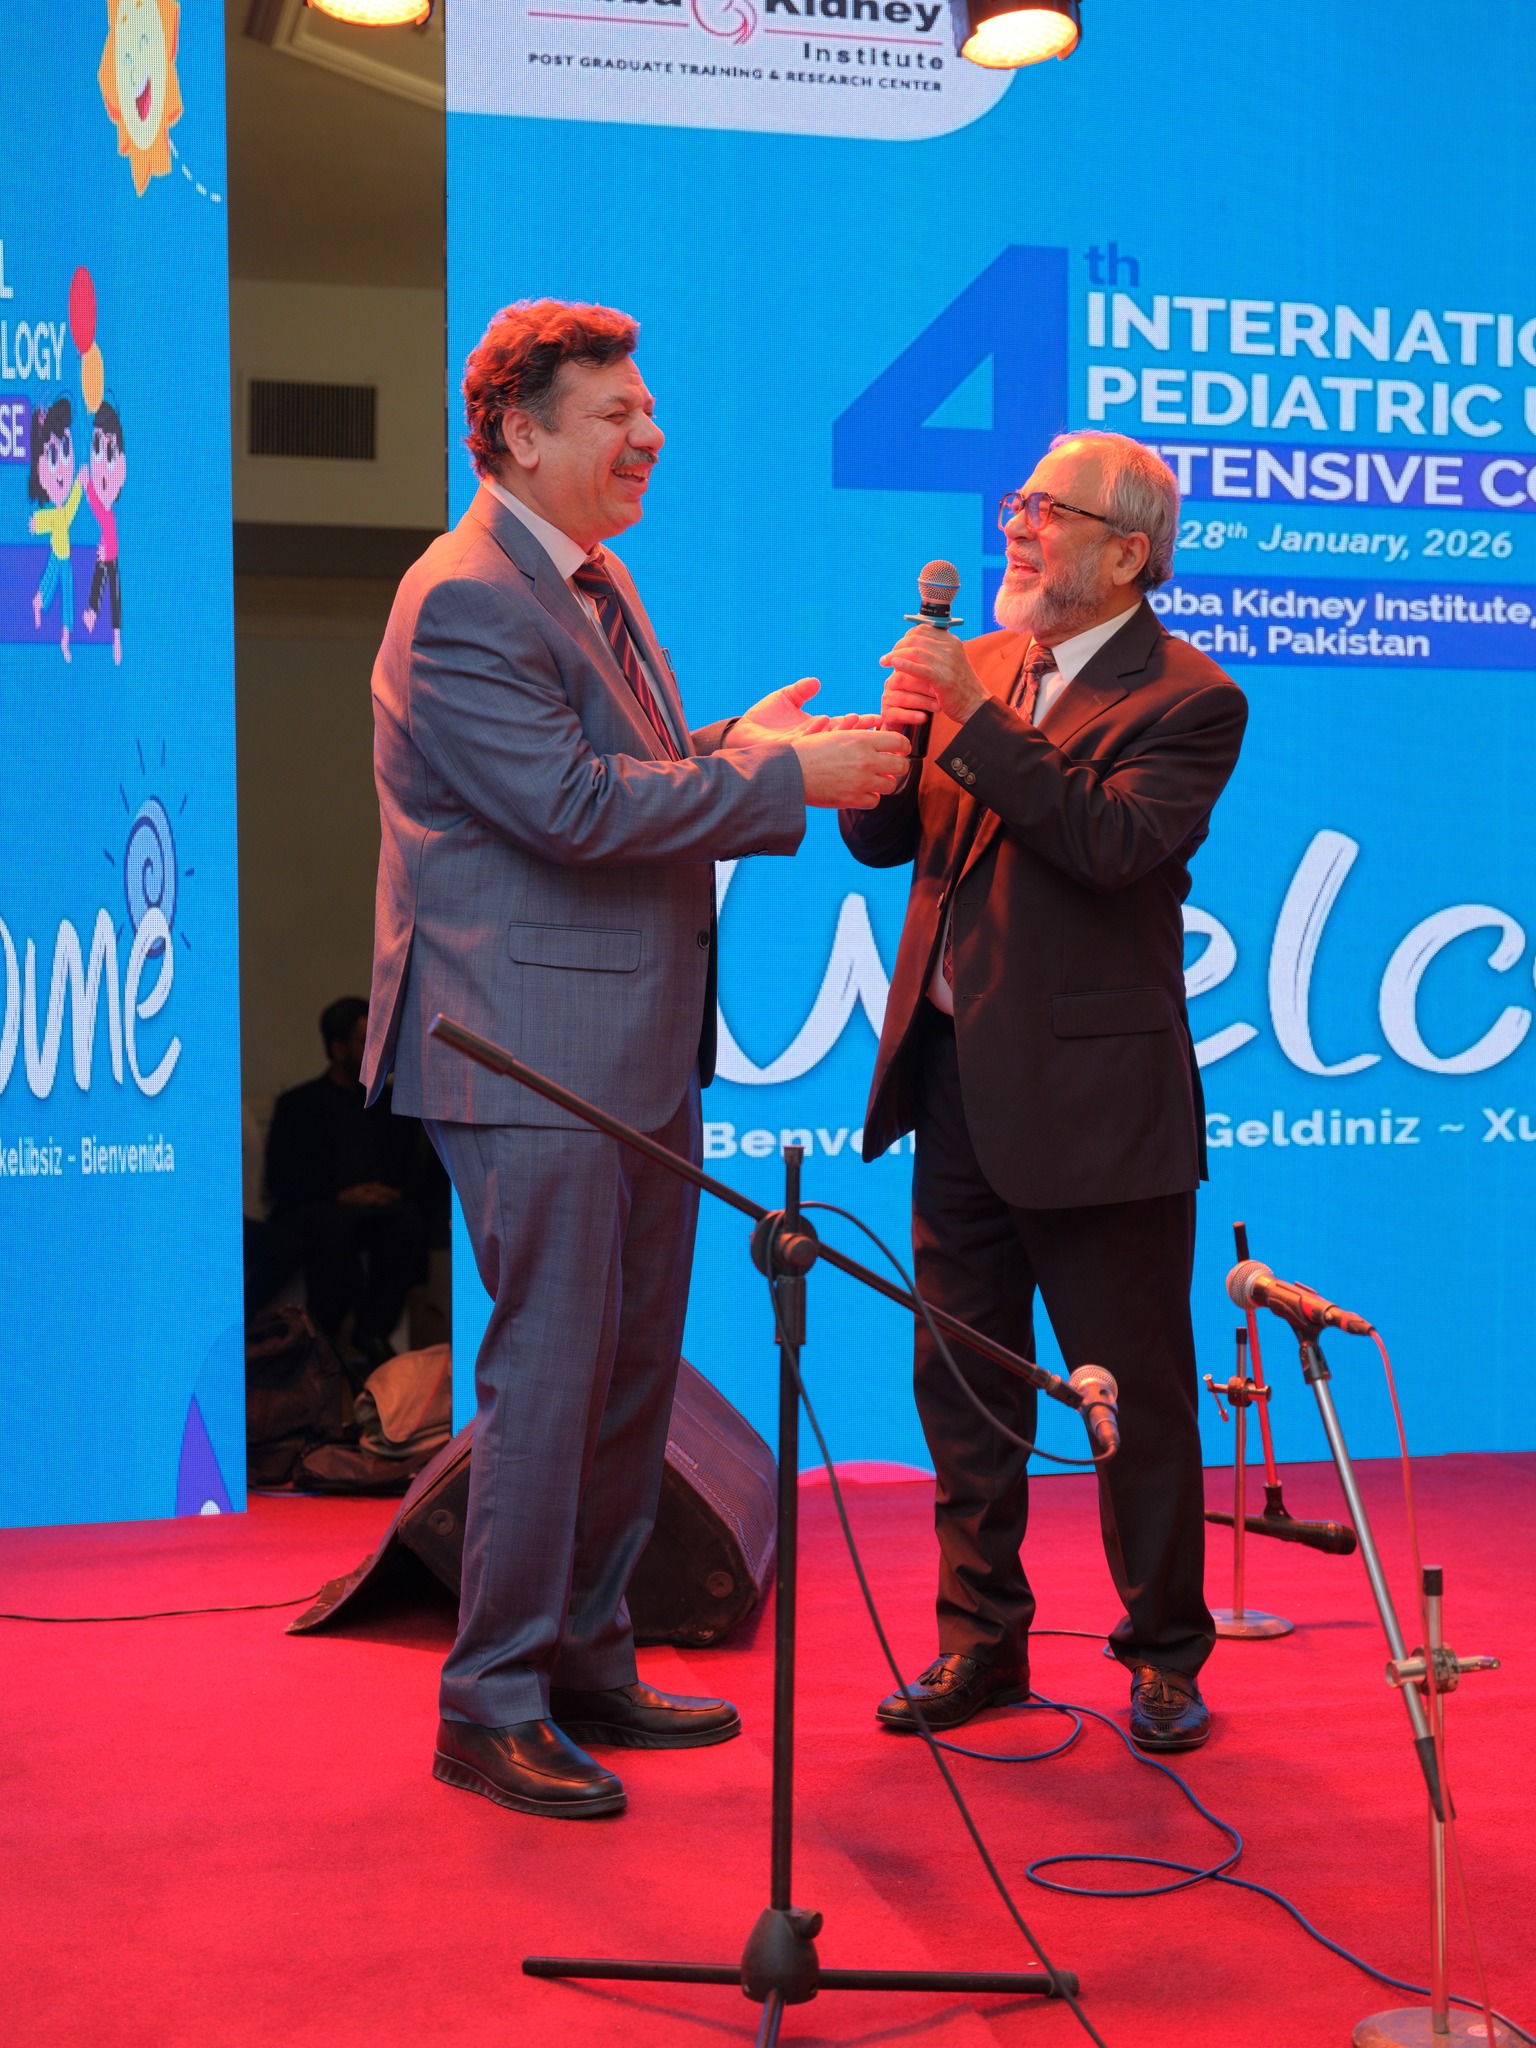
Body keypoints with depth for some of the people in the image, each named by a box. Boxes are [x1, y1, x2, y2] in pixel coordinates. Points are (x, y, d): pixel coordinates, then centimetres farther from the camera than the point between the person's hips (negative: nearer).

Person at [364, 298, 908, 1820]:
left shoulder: (595, 583, 17)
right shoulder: (466, 601, -15)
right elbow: (573, 805, -24)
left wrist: (732, 749, 3)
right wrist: (786, 778, -19)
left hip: (639, 1044, 10)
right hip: (532, 1051, -10)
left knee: (634, 1366, 15)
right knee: (548, 1371, -4)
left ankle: (585, 1662, 28)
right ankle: (491, 1709, 9)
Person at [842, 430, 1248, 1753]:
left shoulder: (1187, 700, -9)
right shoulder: (974, 666, 10)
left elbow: (1113, 844, -25)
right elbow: (881, 838, 8)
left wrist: (977, 723, -26)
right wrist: (896, 733, -11)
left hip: (1092, 1095, -6)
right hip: (955, 1078, 7)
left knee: (1138, 1394, 5)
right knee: (963, 1384, 14)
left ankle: (1164, 1656, 21)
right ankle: (981, 1640, 28)